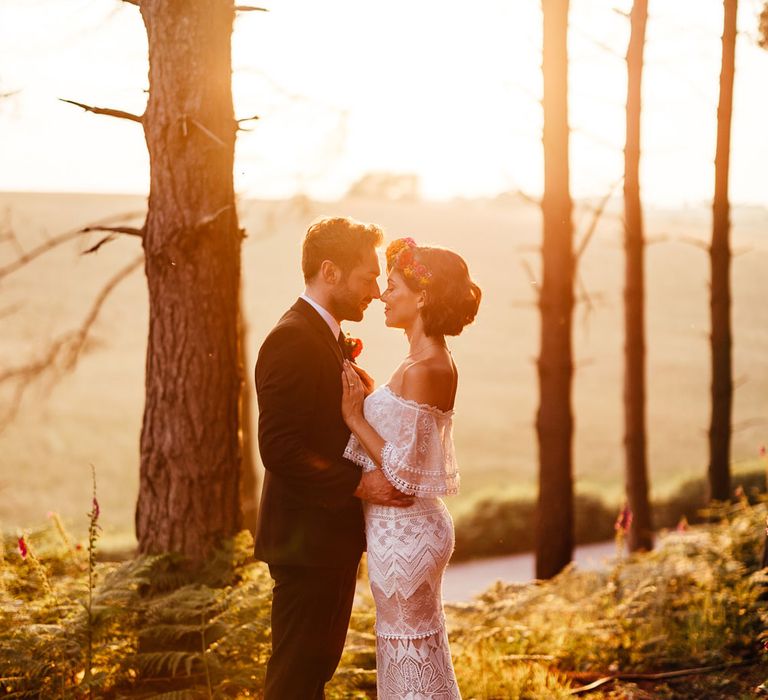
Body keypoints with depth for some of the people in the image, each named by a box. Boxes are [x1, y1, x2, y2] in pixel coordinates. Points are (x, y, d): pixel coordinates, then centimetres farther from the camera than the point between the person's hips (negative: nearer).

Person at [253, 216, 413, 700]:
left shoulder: (326, 337, 14)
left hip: (332, 539, 10)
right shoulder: (293, 341, -18)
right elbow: (280, 449, -24)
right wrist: (360, 483, -23)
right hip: (308, 540, -10)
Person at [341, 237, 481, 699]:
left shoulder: (424, 370, -22)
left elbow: (403, 472, -23)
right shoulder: (431, 361, 8)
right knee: (420, 648, 19)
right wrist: (363, 393, 7)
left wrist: (355, 415, -17)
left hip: (403, 534, -10)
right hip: (411, 526, 10)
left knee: (410, 652, 3)